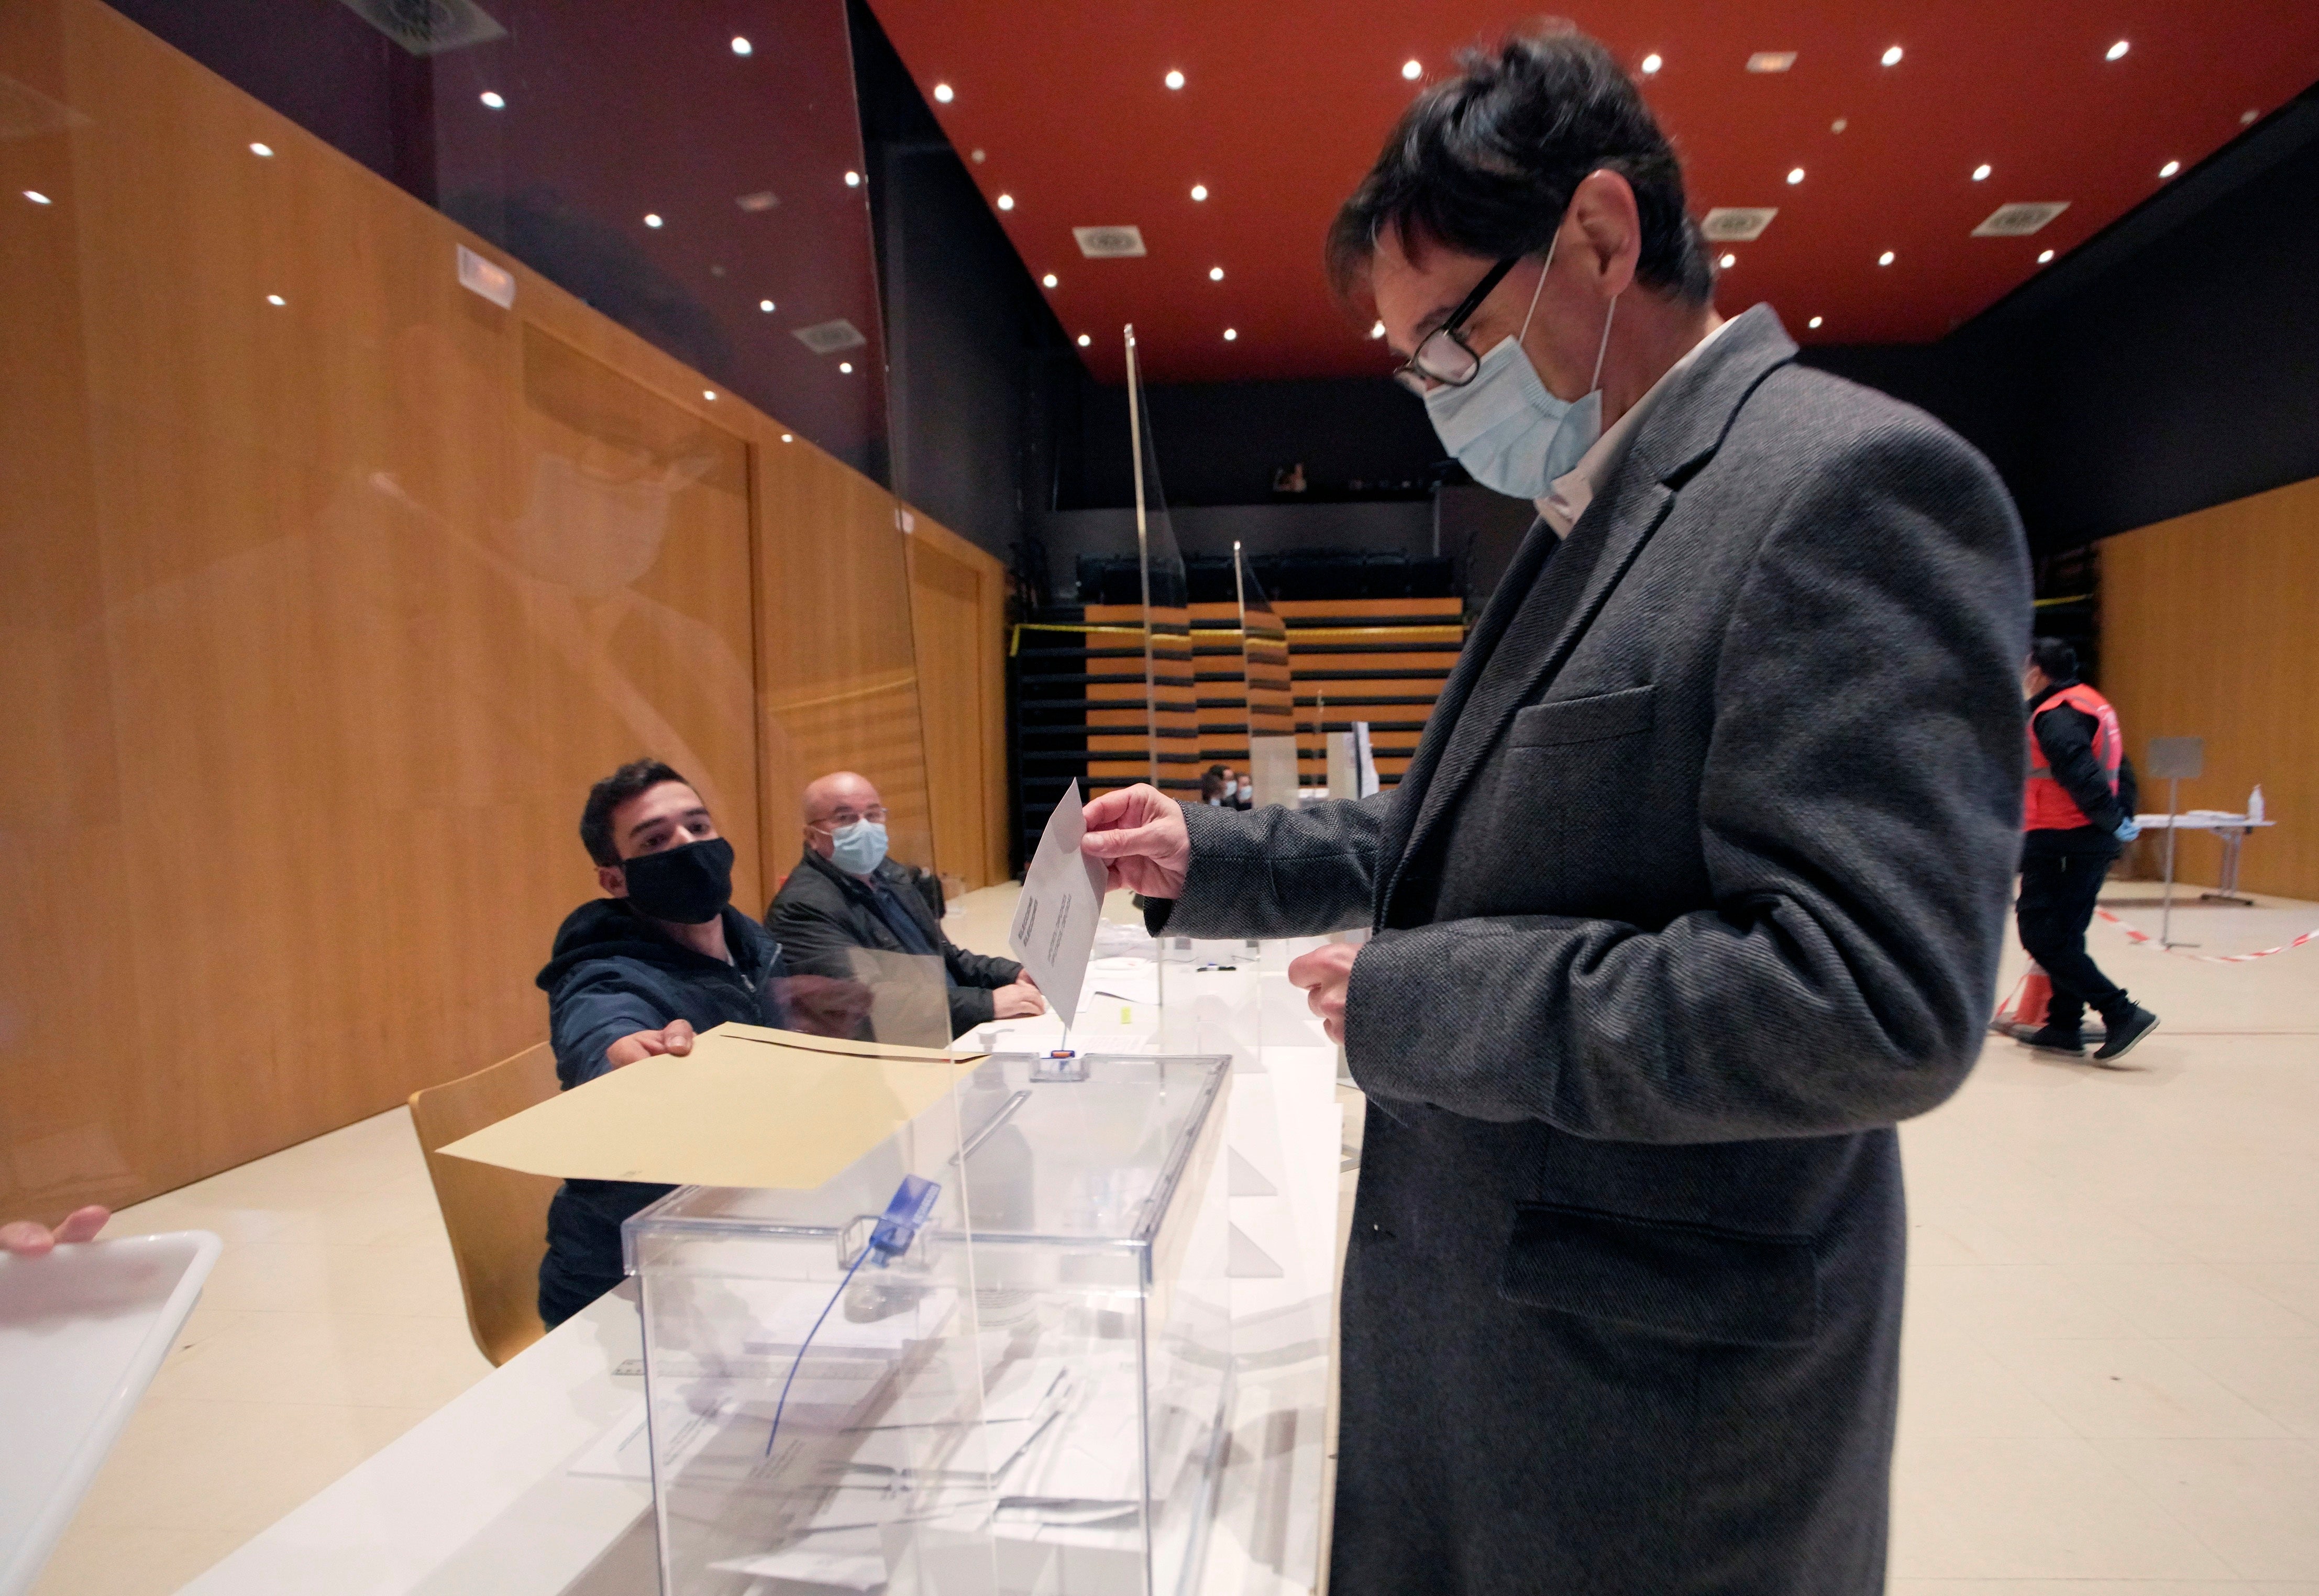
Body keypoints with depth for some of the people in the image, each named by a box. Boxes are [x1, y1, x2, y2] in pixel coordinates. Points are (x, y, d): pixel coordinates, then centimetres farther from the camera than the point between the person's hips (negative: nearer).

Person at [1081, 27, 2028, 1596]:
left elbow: (1875, 998, -28)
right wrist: (1209, 857, 5)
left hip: (1654, 1390, -8)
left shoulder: (1855, 482, -20)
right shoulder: (1587, 523, 8)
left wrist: (1407, 998, -22)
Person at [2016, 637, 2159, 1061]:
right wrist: (2120, 819, 14)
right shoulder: (2094, 704, 16)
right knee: (2065, 934, 14)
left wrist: (2114, 822, -18)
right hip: (2093, 842, 10)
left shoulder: (2054, 716, -14)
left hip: (2058, 843, -10)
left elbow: (2081, 775, -25)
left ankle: (2122, 1014, -9)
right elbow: (2117, 769, 17)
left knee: (2042, 935, -7)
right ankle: (2064, 1027, 19)